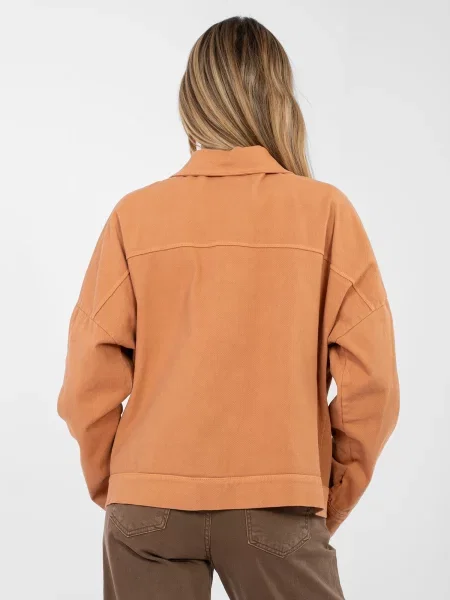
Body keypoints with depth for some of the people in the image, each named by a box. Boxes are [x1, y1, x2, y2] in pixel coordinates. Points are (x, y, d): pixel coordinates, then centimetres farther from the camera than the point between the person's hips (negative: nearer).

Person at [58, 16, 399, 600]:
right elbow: (371, 384, -6)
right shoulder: (327, 211, -4)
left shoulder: (135, 215, -1)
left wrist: (115, 494, 13)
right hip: (277, 507, -1)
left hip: (150, 507, 2)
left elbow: (88, 387, -2)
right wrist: (330, 503, 8)